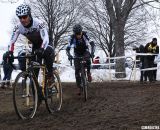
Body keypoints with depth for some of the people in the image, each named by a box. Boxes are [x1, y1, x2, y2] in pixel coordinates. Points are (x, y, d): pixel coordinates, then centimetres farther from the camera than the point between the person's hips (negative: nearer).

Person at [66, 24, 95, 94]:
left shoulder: (85, 35, -24)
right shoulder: (72, 37, -23)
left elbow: (92, 44, -26)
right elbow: (68, 48, -24)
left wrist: (92, 52, -43)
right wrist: (69, 55, -45)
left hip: (85, 52, -1)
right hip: (77, 54, 1)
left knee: (88, 60, -36)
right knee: (77, 70, -11)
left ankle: (88, 73, -9)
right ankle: (79, 87, -1)